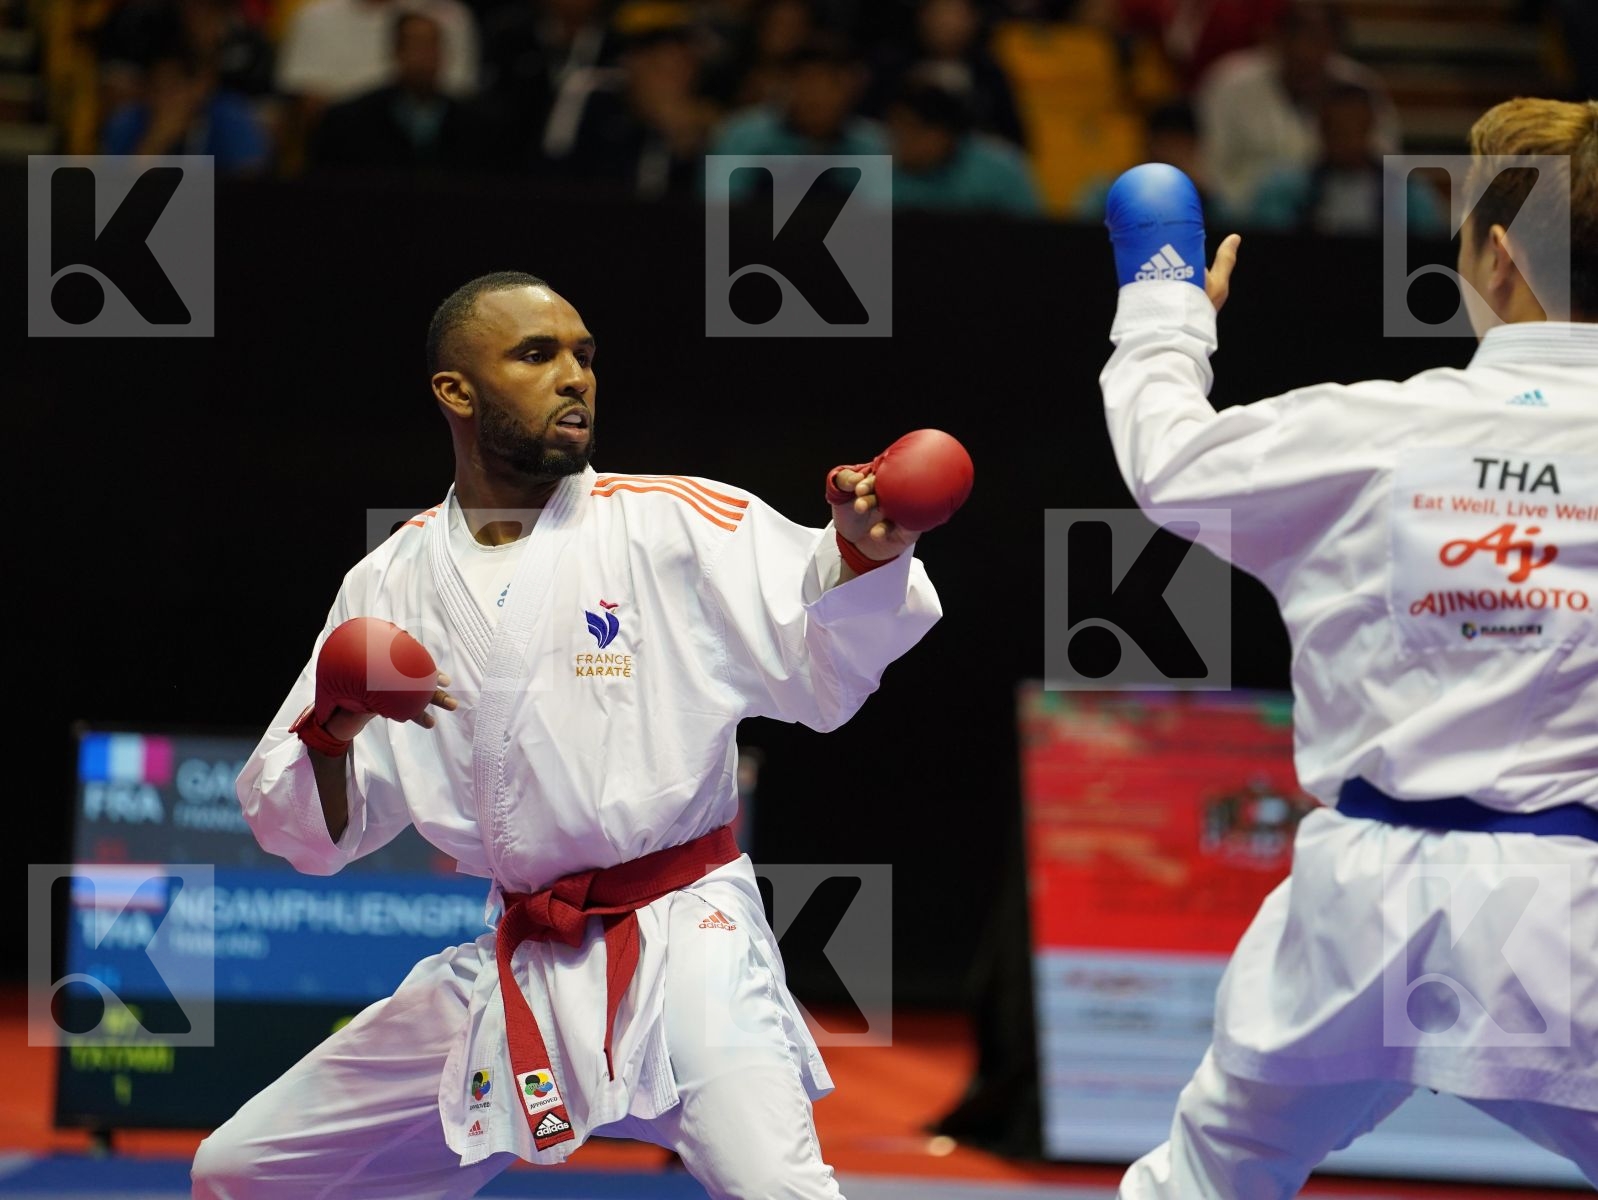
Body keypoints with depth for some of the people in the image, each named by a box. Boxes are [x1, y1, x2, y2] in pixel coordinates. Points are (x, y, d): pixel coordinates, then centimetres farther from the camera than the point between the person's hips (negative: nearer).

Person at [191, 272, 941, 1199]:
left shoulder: (674, 523, -3)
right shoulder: (392, 584, 6)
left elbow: (825, 667, -13)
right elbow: (309, 832, 7)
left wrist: (866, 551, -32)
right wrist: (330, 729, -15)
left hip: (680, 944, -4)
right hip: (512, 972, 5)